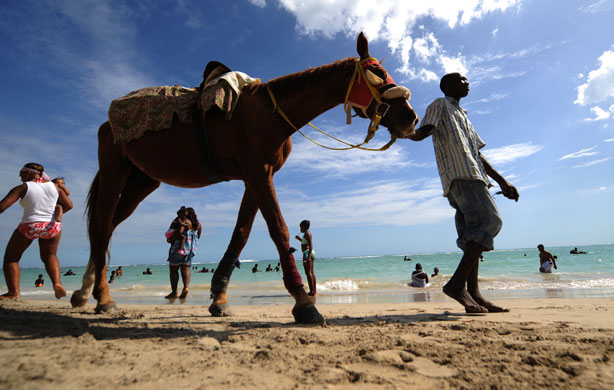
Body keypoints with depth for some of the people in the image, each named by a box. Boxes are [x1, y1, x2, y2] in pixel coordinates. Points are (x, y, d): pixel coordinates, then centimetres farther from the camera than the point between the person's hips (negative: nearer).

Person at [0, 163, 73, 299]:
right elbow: (69, 205, 6)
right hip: (53, 227, 4)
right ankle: (57, 283, -1)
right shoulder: (54, 186, 5)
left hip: (28, 227, -3)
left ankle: (14, 292, 4)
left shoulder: (23, 188, -5)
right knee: (50, 256, 23)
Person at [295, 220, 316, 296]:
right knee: (311, 272, 10)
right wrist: (300, 239, 26)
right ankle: (314, 291, 14)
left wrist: (308, 256, -27)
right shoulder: (308, 233, 18)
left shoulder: (307, 234, -11)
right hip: (310, 253, 11)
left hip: (307, 253, -10)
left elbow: (311, 245, -20)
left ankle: (312, 291, -13)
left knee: (308, 273, -11)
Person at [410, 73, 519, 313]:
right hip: (460, 175, -9)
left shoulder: (463, 115, 35)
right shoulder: (440, 105, 11)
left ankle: (473, 292, -1)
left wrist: (502, 181, 25)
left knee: (473, 234, 1)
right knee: (490, 221, -21)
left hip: (473, 175, 9)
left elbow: (477, 154, 31)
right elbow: (424, 131, -9)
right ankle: (457, 283, -25)